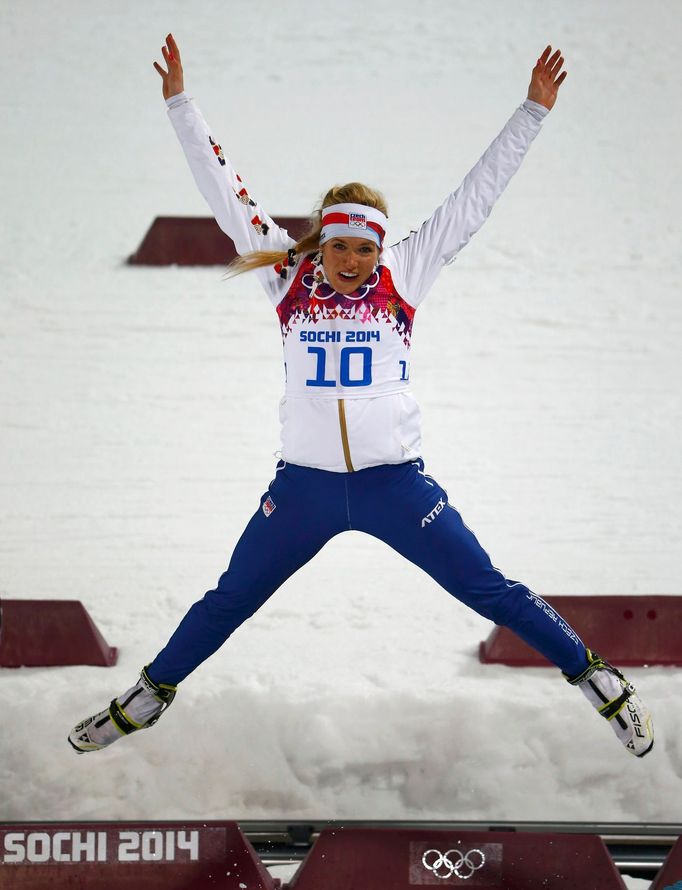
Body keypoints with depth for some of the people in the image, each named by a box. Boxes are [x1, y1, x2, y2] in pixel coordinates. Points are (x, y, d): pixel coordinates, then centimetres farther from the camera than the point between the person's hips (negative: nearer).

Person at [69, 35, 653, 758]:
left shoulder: (403, 274, -2)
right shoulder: (288, 276, 0)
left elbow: (473, 198, -2)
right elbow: (226, 194, 1)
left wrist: (533, 112, -5)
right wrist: (180, 104, -1)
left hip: (395, 481, -1)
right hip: (303, 484, 1)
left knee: (492, 593, 3)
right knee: (227, 603, 12)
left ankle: (594, 677, 18)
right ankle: (151, 694, 32)